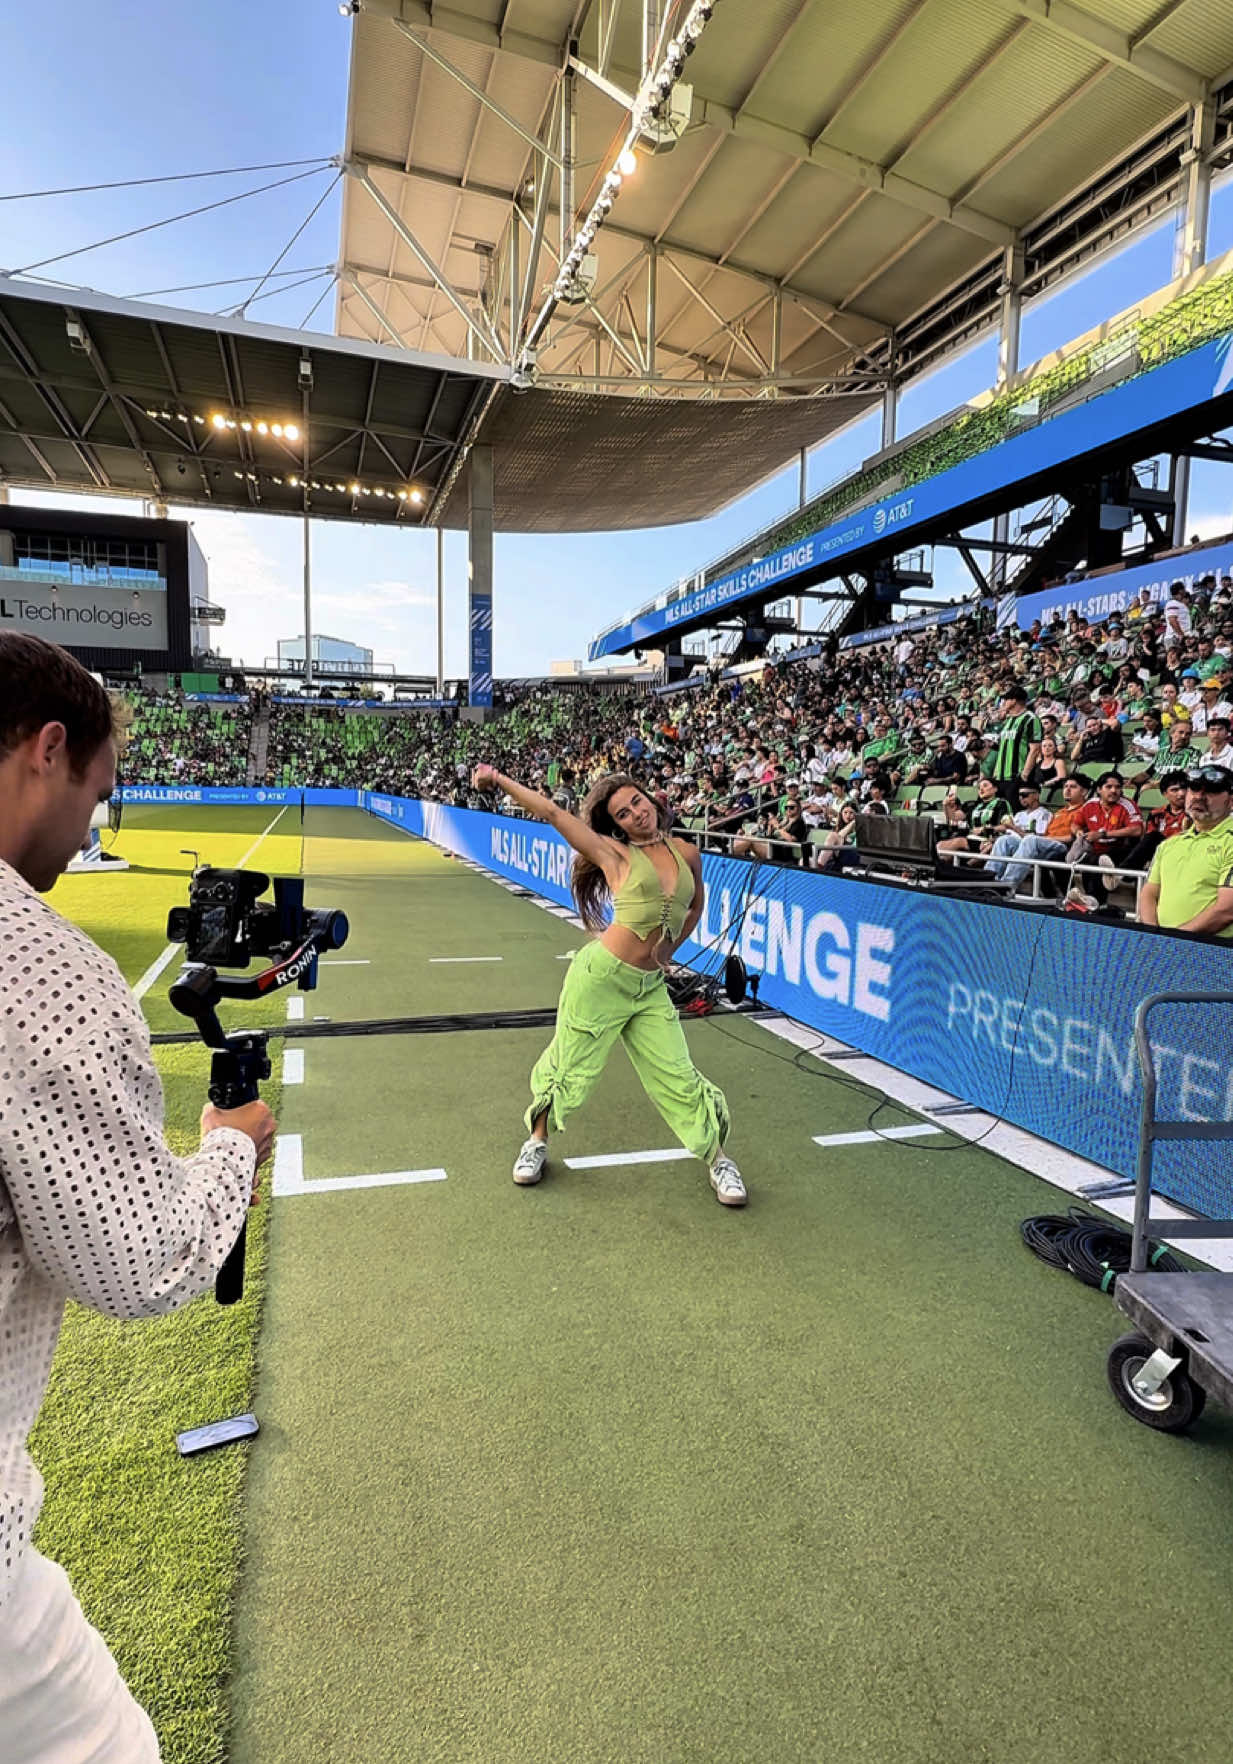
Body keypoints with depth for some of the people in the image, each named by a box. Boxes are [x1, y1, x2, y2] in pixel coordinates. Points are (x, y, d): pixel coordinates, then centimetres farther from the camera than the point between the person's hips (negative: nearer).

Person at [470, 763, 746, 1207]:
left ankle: (718, 1158, 22)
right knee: (569, 1070, 8)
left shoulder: (686, 853, 7)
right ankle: (537, 1141, 34)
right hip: (601, 974, -3)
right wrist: (500, 780, -10)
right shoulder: (614, 852, -4)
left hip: (651, 987, 3)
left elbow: (697, 905, 25)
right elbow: (551, 812, -7)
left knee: (679, 1077, 3)